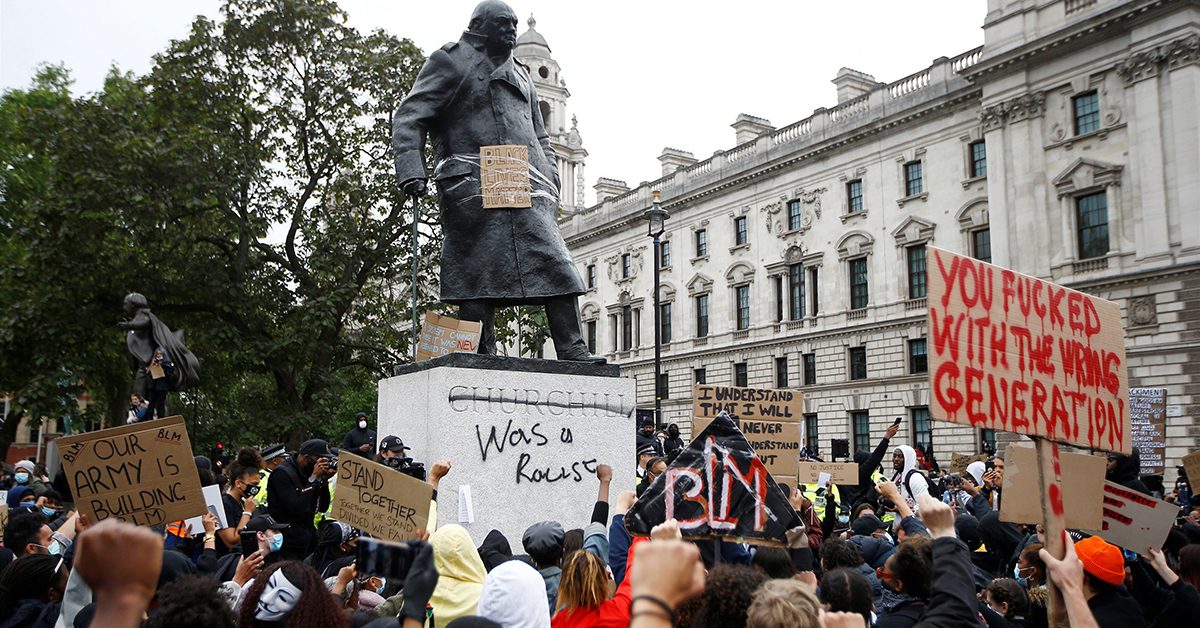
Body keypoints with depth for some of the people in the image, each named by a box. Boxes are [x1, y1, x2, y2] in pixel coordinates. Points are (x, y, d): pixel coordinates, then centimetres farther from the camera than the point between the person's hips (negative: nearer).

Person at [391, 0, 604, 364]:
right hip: (475, 188, -6)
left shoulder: (520, 75, 30)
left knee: (555, 265, -6)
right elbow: (409, 118, 1)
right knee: (479, 275, -8)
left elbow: (541, 138, 32)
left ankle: (572, 351, -8)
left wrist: (550, 183, 16)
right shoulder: (451, 61, 10)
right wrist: (411, 170, -14)